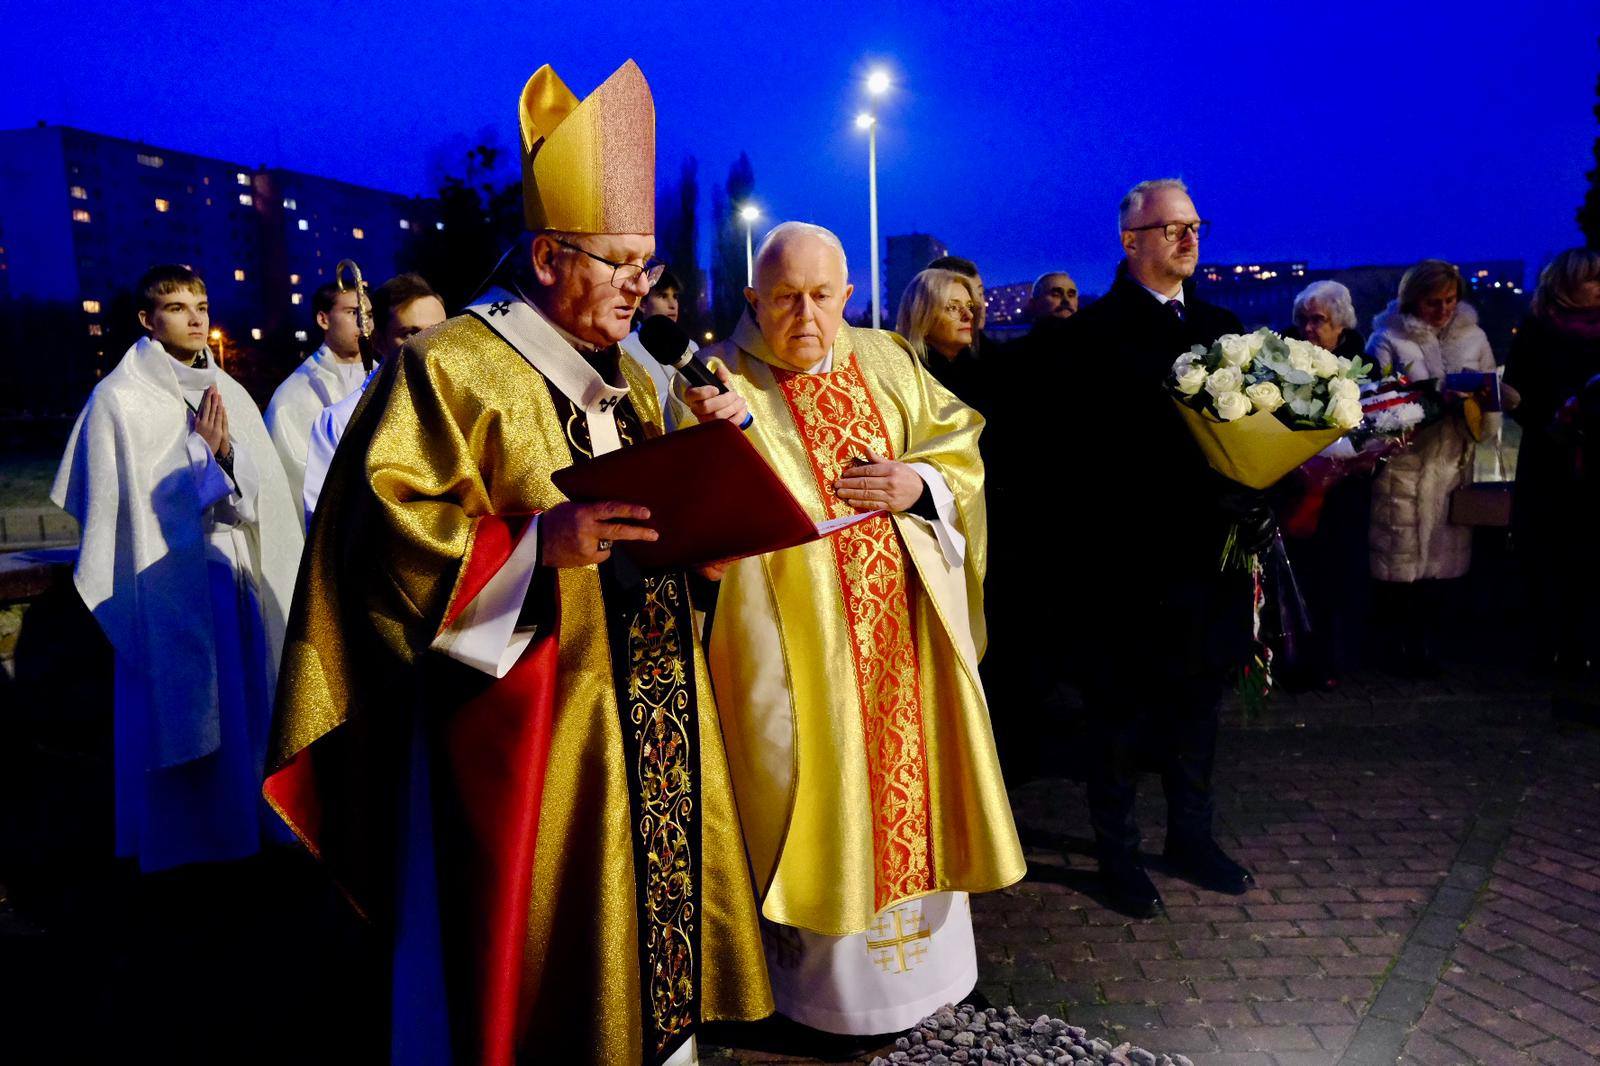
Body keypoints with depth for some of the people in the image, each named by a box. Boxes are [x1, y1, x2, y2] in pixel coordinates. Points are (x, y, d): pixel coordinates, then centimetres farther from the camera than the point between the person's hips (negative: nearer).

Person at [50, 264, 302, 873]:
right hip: (167, 585, -5)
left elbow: (265, 487, 3)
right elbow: (127, 501, -10)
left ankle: (241, 824, 26)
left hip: (236, 577, 5)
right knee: (177, 715, 3)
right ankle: (179, 842, 19)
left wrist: (227, 450, -15)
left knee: (239, 702, 11)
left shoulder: (230, 395, 9)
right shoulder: (119, 399, -5)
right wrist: (200, 452, -14)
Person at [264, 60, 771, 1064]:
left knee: (651, 891, 16)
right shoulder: (450, 366, -9)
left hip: (647, 699, 8)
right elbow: (388, 526, -17)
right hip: (529, 715, -7)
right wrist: (539, 541, -28)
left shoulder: (626, 377, 16)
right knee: (539, 943, 3)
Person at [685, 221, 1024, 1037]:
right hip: (796, 639, -4)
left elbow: (963, 450, 11)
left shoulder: (887, 362, 9)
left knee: (907, 776, 15)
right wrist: (725, 432, -35)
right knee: (817, 797, 4)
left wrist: (920, 482, -9)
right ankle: (822, 974, 26)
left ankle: (918, 953, 37)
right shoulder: (722, 379, -5)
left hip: (904, 627, 5)